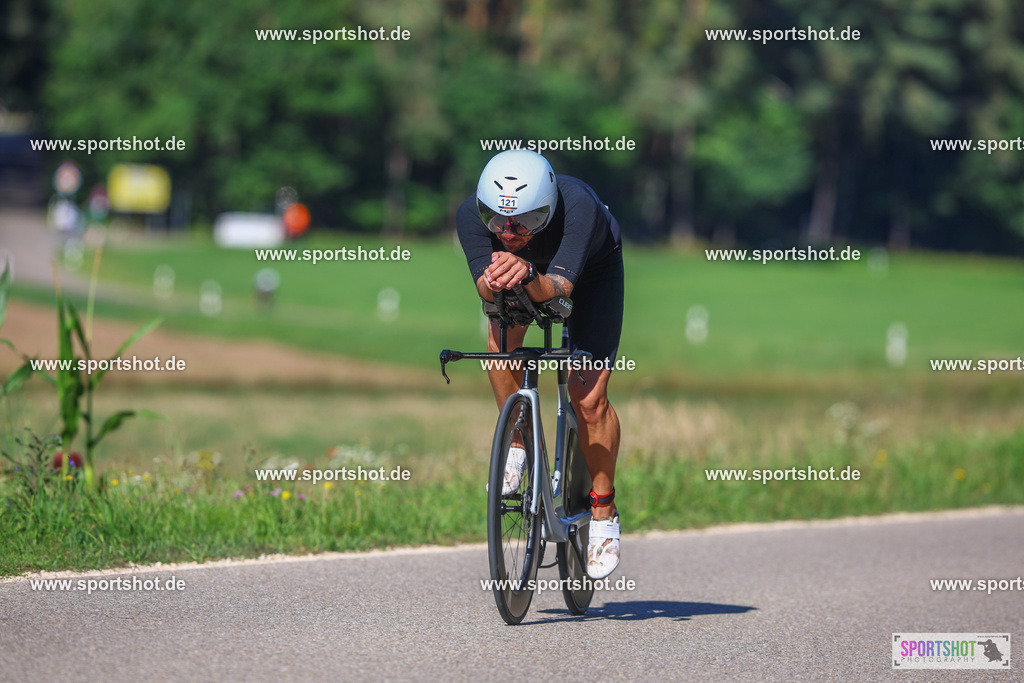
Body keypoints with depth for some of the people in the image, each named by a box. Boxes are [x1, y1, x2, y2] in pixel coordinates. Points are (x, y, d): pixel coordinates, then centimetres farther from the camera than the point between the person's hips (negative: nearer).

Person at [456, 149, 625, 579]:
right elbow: (485, 287, -39)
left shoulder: (578, 206, -43)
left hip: (590, 269, -3)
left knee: (588, 395, -13)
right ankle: (517, 445, -5)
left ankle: (603, 513, 4)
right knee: (503, 334, -29)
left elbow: (560, 286, -50)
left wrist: (529, 277, -71)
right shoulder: (472, 214, -34)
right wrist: (492, 283, -62)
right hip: (521, 269, 3)